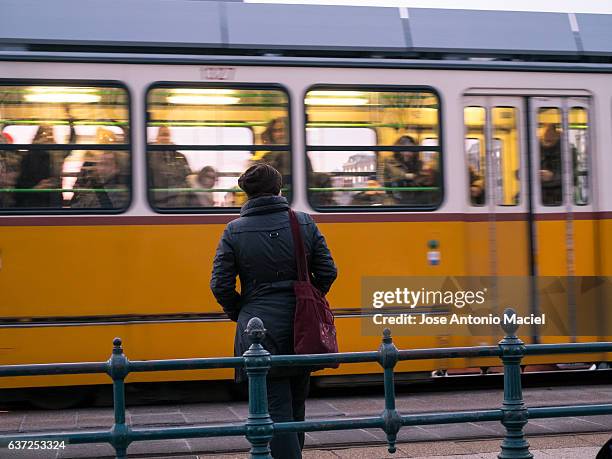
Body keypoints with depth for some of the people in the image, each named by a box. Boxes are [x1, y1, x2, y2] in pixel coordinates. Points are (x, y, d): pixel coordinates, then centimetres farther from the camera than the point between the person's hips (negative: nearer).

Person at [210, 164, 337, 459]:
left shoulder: (234, 231, -5)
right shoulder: (305, 223, 1)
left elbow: (220, 285, -6)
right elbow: (327, 271, 2)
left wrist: (239, 313, 10)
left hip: (260, 332, -3)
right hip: (300, 329, 3)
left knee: (277, 411, -2)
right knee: (296, 407, 19)